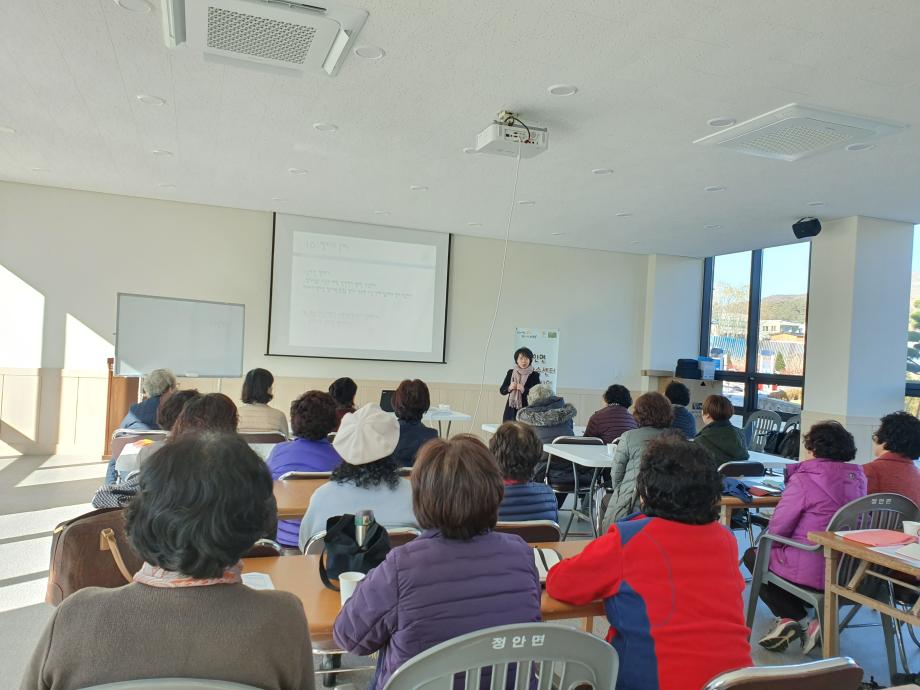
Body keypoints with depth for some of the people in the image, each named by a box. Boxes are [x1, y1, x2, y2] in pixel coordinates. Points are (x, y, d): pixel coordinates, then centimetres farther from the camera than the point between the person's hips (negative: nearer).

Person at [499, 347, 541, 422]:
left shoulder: (534, 375, 0)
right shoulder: (510, 373, 10)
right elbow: (501, 390, 11)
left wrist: (524, 390, -18)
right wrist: (509, 388, -9)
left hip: (527, 411, -3)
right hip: (511, 410, 3)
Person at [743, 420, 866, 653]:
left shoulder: (804, 479, -15)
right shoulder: (858, 477, 4)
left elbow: (777, 528, -10)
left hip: (813, 571, -7)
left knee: (753, 555, 19)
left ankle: (790, 617, 5)